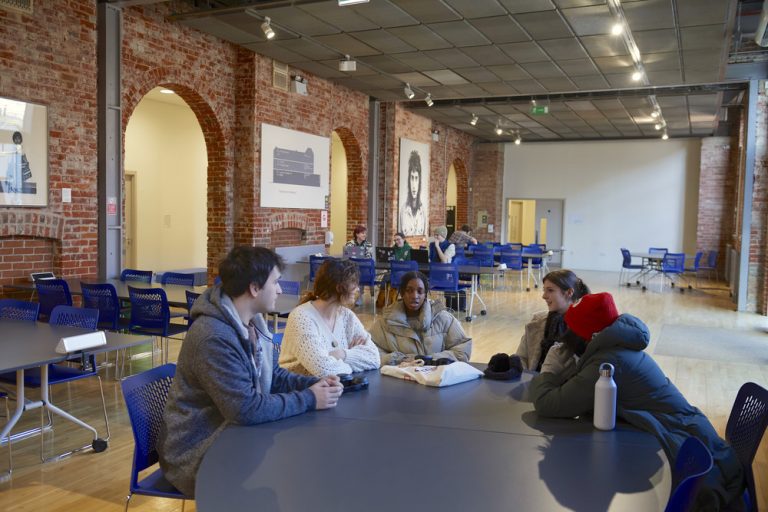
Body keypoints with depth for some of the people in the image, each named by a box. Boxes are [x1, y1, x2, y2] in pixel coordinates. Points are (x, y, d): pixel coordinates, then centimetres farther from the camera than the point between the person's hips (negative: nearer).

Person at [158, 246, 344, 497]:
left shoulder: (254, 322, 4)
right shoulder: (214, 338, -28)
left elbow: (273, 376, 11)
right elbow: (247, 408, -30)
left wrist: (314, 384, -7)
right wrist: (309, 400, -21)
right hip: (198, 454, -8)